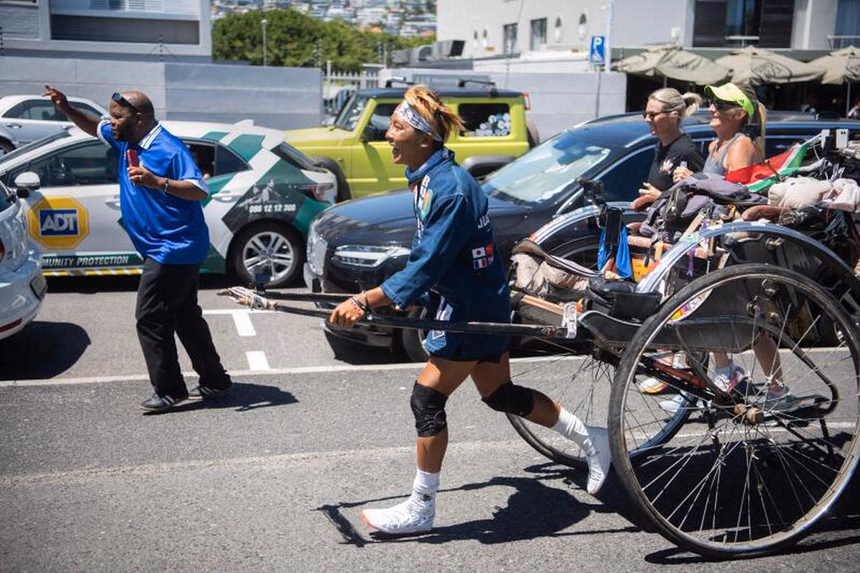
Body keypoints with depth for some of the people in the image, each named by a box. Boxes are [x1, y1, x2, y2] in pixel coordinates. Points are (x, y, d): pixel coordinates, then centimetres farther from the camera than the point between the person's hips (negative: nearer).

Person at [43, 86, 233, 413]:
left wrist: (157, 182, -33)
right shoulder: (125, 140, 11)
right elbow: (94, 128, 29)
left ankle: (169, 391, 2)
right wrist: (66, 109, 13)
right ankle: (214, 381, 22)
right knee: (185, 316, 14)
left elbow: (201, 190, -23)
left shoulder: (169, 149, -17)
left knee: (151, 319, -7)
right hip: (169, 249, 10)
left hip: (172, 250, -10)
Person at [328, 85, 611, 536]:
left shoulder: (449, 188, -25)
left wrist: (364, 302, -30)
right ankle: (592, 441, 33)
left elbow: (428, 264, -28)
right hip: (479, 302, 10)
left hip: (472, 308, -10)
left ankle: (421, 508, 12)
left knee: (427, 398, -3)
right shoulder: (425, 178, 5)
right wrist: (408, 297, 13)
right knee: (500, 394, 19)